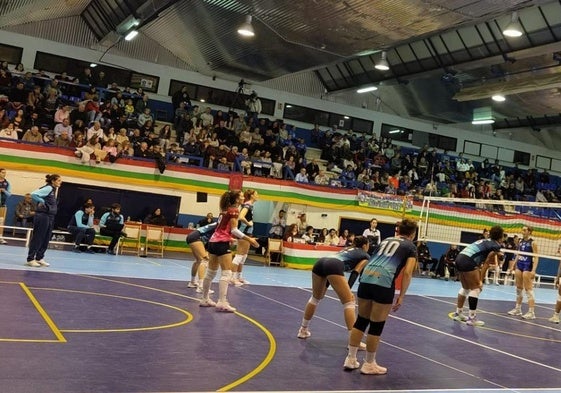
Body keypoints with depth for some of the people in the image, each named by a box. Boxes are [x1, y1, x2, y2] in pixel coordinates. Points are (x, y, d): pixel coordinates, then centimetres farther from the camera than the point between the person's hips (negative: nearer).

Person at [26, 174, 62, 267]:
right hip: (42, 216, -9)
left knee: (46, 239, 12)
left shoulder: (54, 189, 14)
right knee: (37, 238, -3)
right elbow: (33, 194, -22)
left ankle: (39, 258, 20)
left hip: (50, 217, 9)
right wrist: (42, 201, -12)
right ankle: (30, 259, 4)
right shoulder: (48, 188, -13)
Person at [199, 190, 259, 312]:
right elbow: (233, 230, -14)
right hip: (222, 243, -9)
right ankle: (222, 303, -12)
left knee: (211, 272, 16)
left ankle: (205, 299, 24)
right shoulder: (234, 210, -7)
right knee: (226, 273, -7)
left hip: (213, 241, 9)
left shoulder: (225, 210, 17)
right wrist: (249, 239, -13)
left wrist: (230, 238, 27)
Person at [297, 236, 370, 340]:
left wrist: (324, 288, 28)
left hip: (320, 262, 7)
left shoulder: (348, 249, 40)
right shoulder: (366, 257, 24)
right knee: (349, 302, 1)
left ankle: (303, 330, 33)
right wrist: (348, 290, 0)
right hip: (334, 266, -7)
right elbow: (355, 273, 7)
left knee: (315, 298, 26)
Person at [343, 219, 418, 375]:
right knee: (376, 325, 7)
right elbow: (407, 273, 0)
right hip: (383, 282, -5)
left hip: (366, 277, 5)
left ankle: (351, 359, 23)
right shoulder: (411, 247, 12)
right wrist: (401, 296, 2)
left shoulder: (386, 240, 27)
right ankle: (369, 364, 19)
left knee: (361, 320, 17)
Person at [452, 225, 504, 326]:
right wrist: (480, 281, -1)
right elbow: (486, 264, -2)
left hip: (459, 258, 8)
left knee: (465, 288, 20)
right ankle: (471, 318, 1)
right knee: (476, 288, 1)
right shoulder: (496, 245, 1)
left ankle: (458, 313, 26)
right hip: (468, 261, -8)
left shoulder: (485, 240, 25)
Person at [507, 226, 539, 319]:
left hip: (527, 267, -7)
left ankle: (531, 312, -4)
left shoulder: (532, 243, -9)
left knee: (528, 289, -7)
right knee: (519, 288, 12)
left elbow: (536, 257, -11)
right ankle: (518, 309, 22)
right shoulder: (520, 241, 10)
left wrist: (533, 270, -20)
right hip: (519, 265, 7)